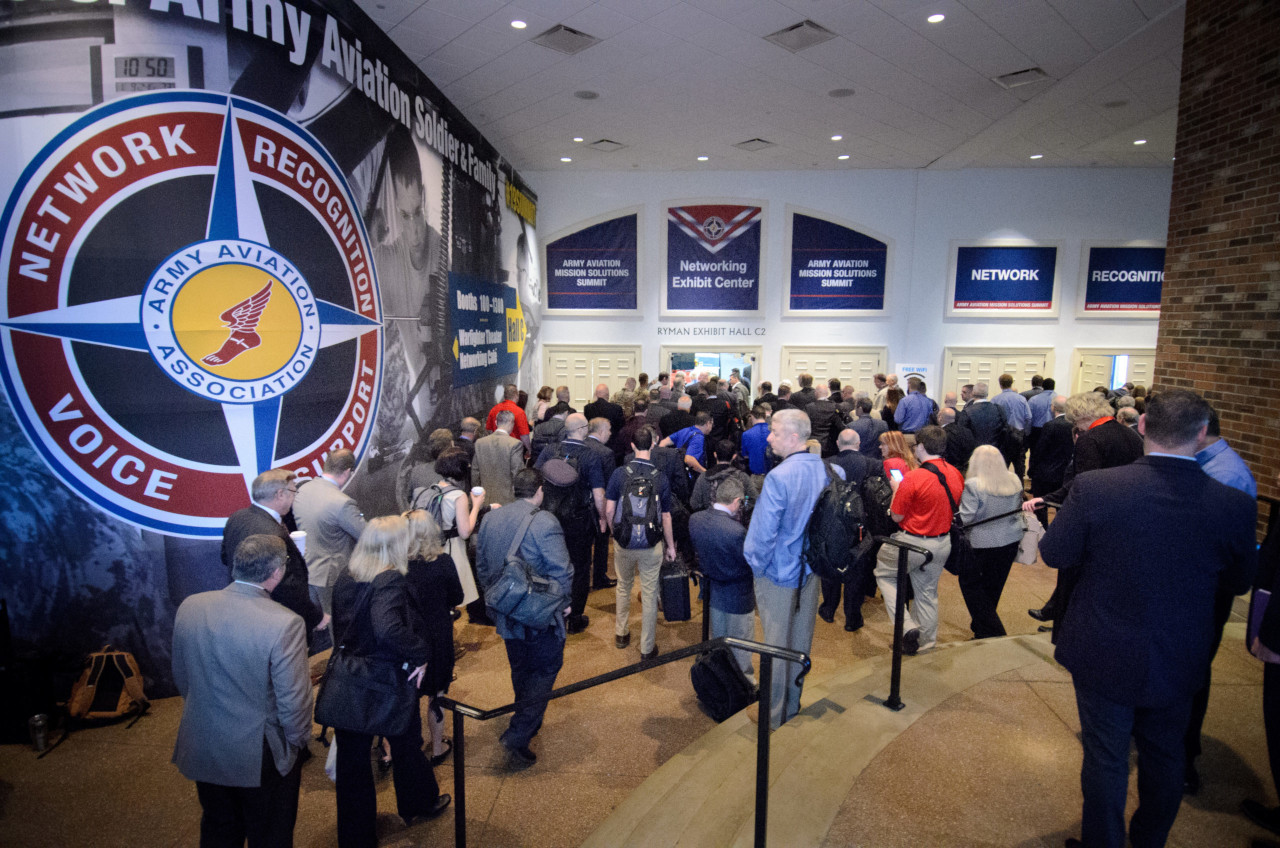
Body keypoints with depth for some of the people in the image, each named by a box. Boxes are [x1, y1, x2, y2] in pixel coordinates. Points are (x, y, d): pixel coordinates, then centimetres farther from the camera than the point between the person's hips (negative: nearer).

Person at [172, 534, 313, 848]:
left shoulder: (189, 607, -11)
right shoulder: (285, 624, -29)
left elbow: (181, 678, 4)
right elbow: (293, 701, -21)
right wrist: (297, 742, -1)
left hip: (203, 751, 5)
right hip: (261, 757, -5)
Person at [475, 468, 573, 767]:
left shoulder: (489, 519, 1)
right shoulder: (544, 522, -20)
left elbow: (482, 567, 11)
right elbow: (562, 573, -21)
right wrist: (560, 604, -5)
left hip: (506, 615, 7)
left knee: (520, 670, 24)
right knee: (544, 672, 8)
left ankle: (528, 724, 44)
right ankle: (517, 737, 1)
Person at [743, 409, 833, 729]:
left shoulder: (778, 477, -26)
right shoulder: (828, 470, -6)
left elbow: (764, 532, -23)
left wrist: (756, 566, -7)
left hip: (779, 573, -6)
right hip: (811, 570, 6)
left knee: (777, 644, 8)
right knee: (801, 640, 20)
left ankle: (774, 717, 23)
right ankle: (793, 706, 37)